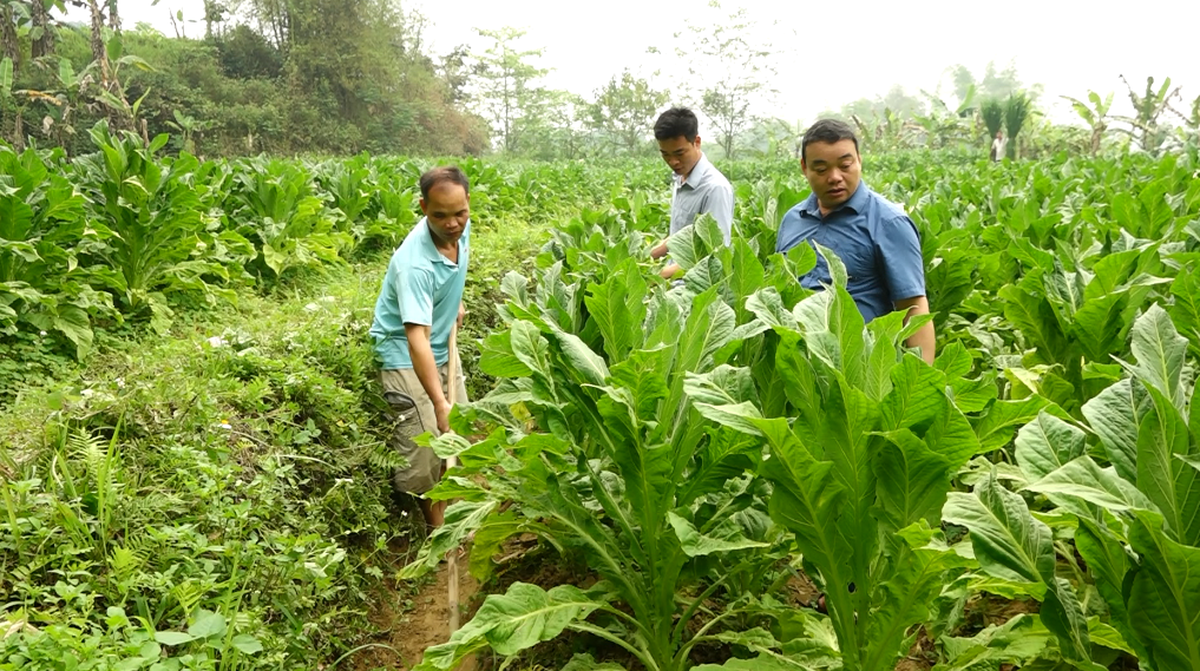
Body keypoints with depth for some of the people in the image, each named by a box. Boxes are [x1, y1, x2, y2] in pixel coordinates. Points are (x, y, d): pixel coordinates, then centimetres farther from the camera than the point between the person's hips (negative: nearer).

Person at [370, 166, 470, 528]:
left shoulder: (462, 228, -12)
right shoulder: (415, 263, -35)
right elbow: (417, 338, -42)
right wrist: (440, 405, -48)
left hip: (444, 347, 8)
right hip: (405, 353, -8)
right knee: (423, 444, -11)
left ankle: (449, 515, 31)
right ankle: (437, 531, 7)